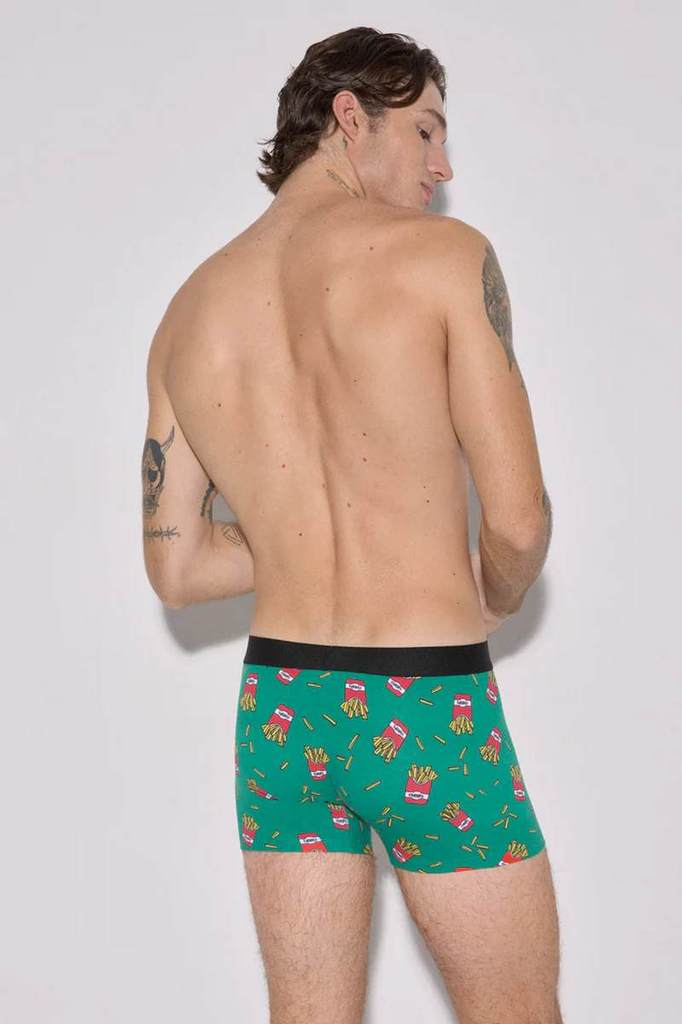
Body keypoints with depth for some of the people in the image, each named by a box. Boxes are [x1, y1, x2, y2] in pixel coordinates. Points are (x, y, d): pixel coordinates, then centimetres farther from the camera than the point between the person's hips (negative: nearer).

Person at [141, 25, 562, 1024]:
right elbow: (519, 521, -13)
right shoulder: (443, 253, -9)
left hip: (278, 707, 5)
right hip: (429, 710, -5)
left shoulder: (188, 313, 6)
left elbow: (176, 569, 9)